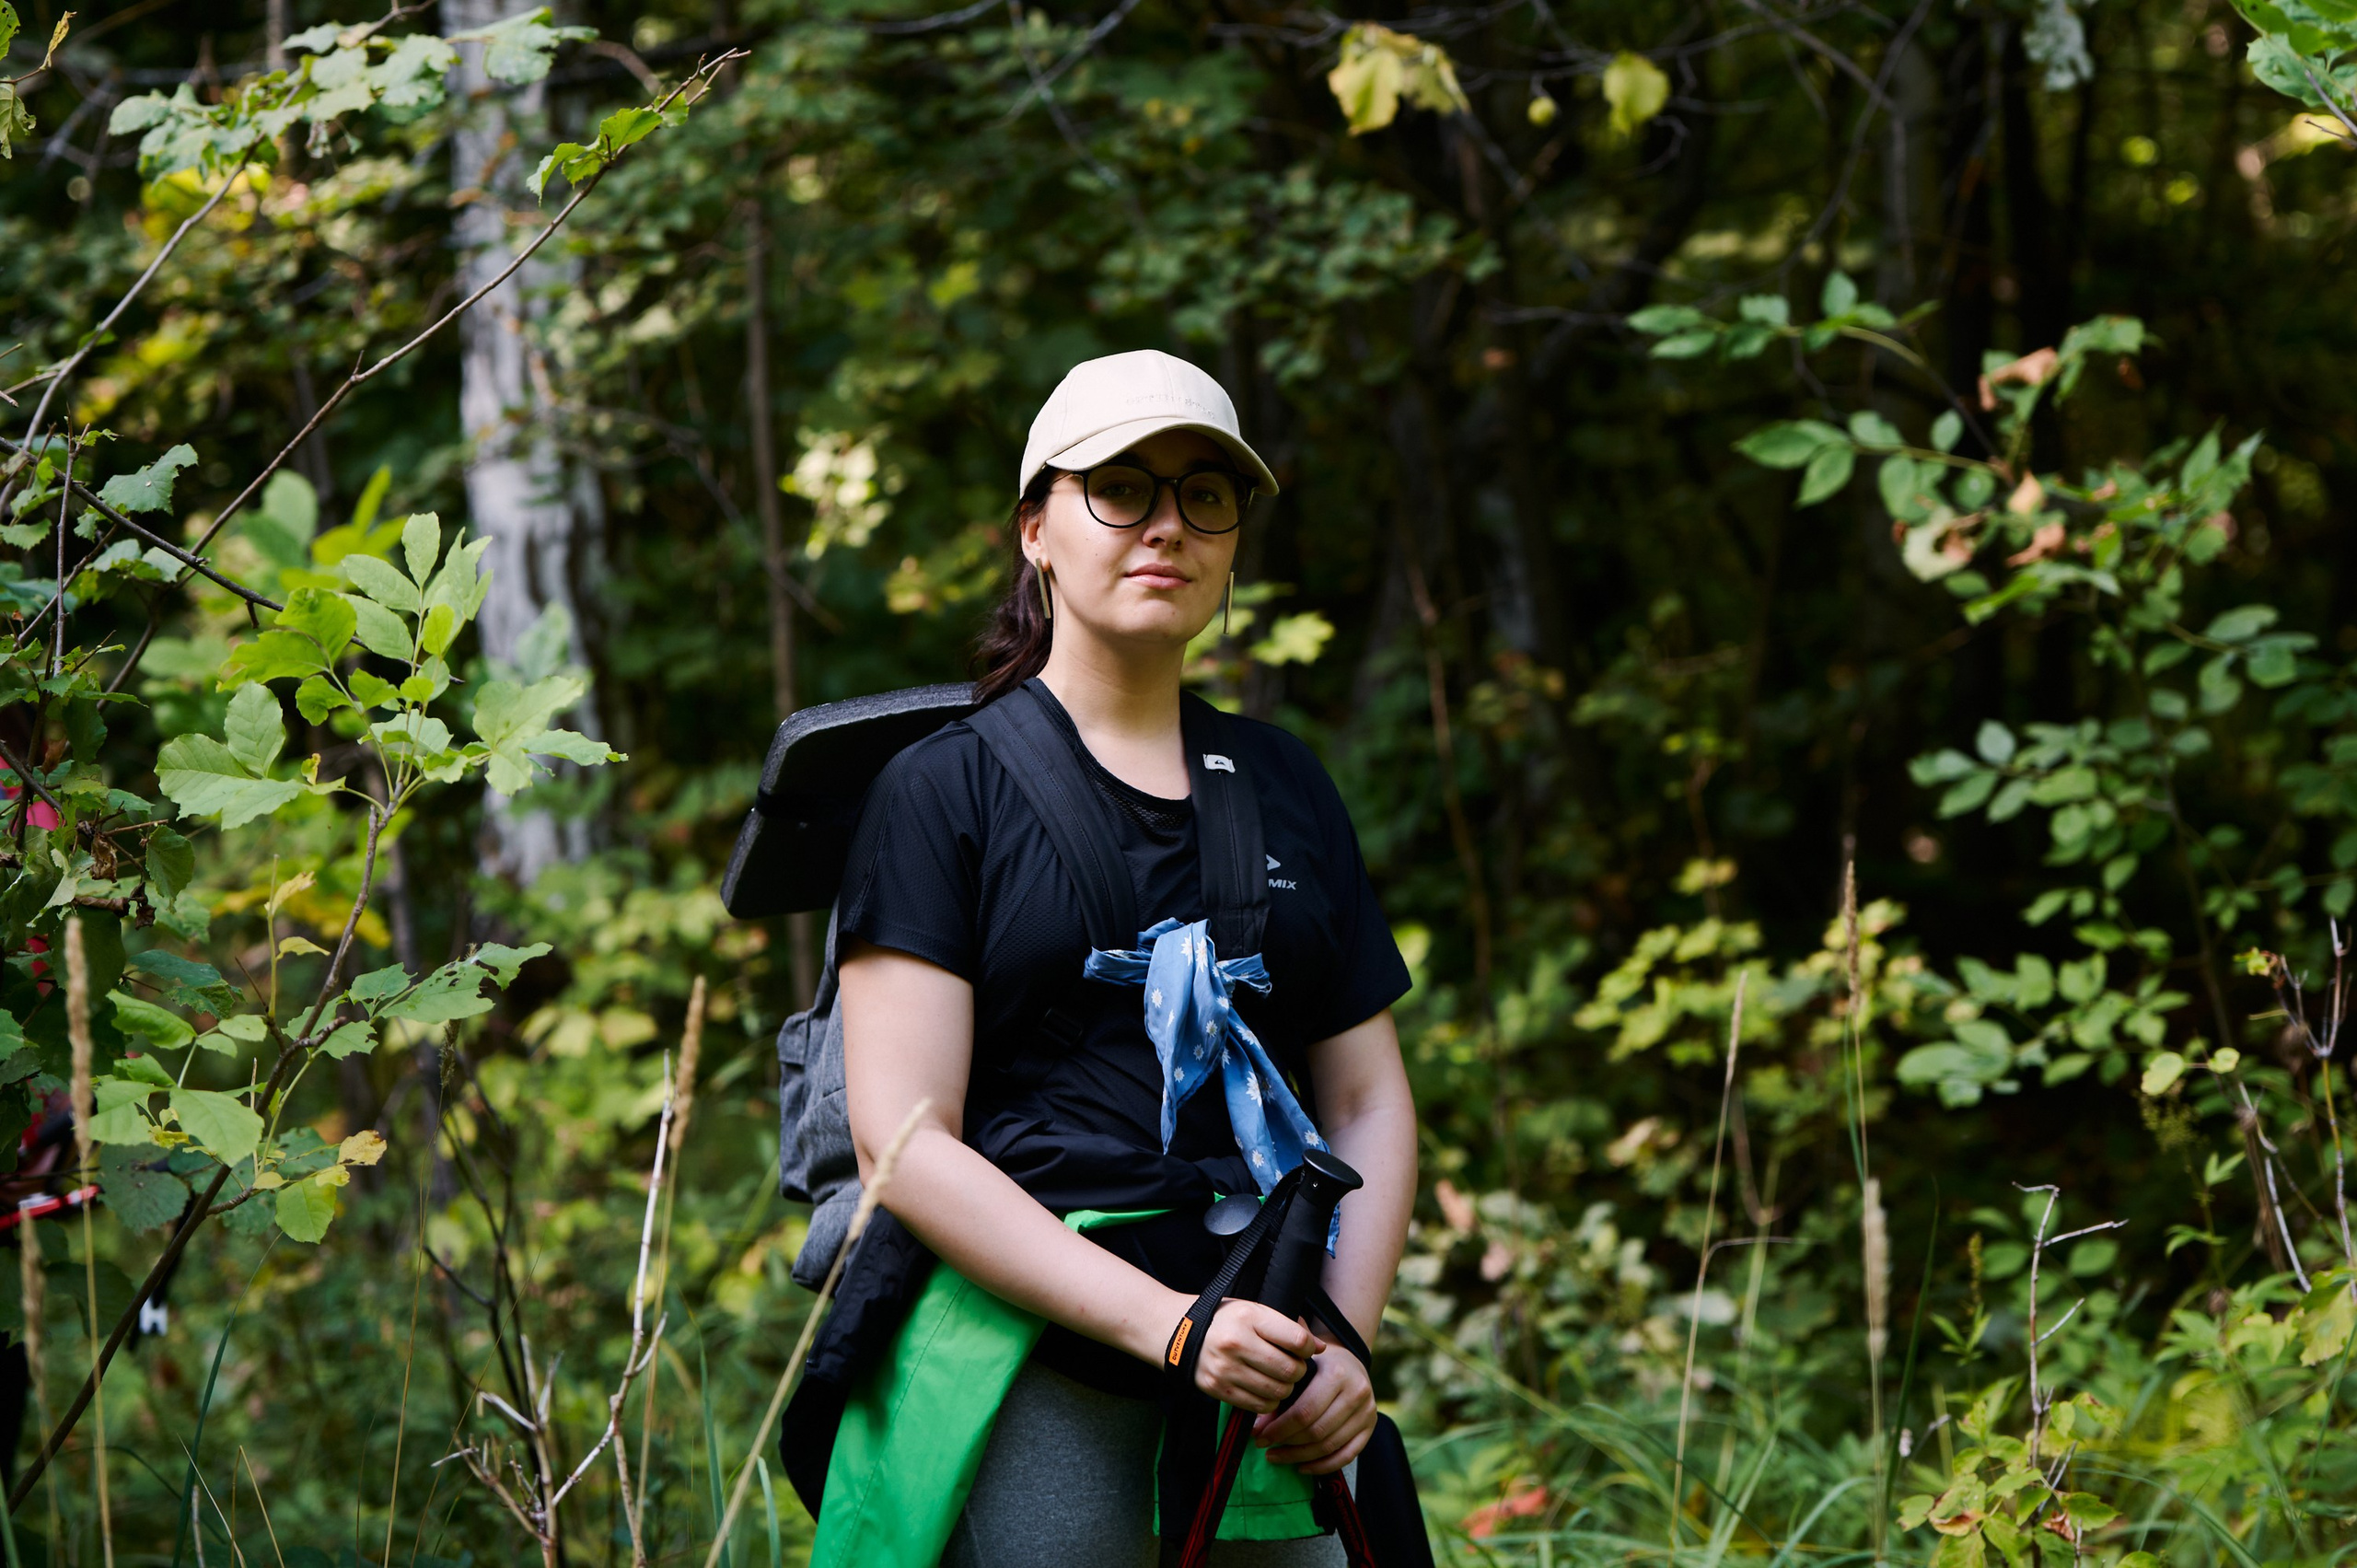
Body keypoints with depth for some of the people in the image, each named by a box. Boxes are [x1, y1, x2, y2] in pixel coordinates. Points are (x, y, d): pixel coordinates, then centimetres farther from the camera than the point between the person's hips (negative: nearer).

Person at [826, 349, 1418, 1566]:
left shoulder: (1288, 789, 15)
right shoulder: (944, 790, 0)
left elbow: (1371, 1106, 15)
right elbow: (904, 1145, -9)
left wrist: (1344, 1346, -3)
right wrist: (1168, 1322, -18)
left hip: (1273, 1407, 4)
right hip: (1037, 1388, -4)